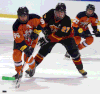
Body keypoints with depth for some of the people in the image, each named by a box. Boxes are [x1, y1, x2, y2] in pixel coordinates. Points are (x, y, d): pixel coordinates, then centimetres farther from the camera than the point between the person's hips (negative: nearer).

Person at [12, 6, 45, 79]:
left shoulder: (33, 18, -27)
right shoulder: (16, 26, -28)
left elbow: (42, 23, -9)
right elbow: (19, 40, -29)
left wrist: (36, 32, -19)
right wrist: (25, 49, -36)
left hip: (31, 39, -1)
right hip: (20, 38, 1)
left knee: (27, 56, -13)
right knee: (16, 54, -12)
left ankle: (32, 68, 21)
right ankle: (19, 72, 7)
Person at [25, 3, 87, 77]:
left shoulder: (67, 20, -33)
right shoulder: (50, 13, -23)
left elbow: (60, 35, -38)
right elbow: (43, 20, -1)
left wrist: (47, 39, -42)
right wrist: (45, 28, -17)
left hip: (65, 36, -2)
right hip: (51, 34, 2)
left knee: (73, 51, -13)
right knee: (44, 50, -12)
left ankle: (80, 69, 6)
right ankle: (33, 66, -3)